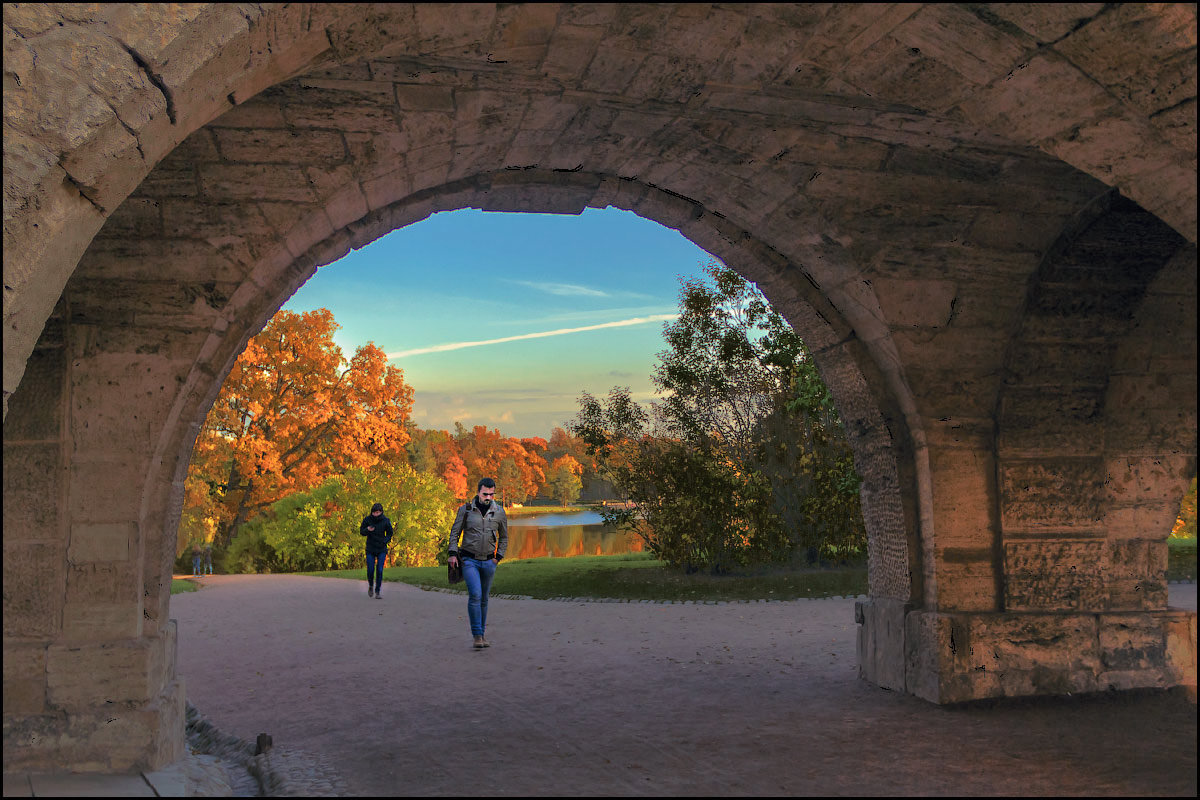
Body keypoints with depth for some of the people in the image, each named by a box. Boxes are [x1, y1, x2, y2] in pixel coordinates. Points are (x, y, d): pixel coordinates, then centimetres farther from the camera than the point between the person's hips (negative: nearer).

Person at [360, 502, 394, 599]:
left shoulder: (386, 521, -8)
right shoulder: (367, 519, -8)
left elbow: (390, 533, 4)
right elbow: (361, 531, 0)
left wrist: (384, 541, -14)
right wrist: (367, 530, -23)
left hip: (382, 549, -1)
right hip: (370, 549, 1)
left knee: (379, 570, -7)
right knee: (370, 570, -1)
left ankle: (377, 592, 2)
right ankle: (371, 586, 28)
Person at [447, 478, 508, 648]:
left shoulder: (499, 511, 4)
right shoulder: (466, 509, -2)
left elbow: (504, 537, 15)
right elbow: (454, 532, 6)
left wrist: (498, 557, 5)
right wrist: (453, 553, -4)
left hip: (488, 562, 3)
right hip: (469, 559, -3)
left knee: (484, 599, 9)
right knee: (475, 595, -17)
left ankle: (481, 634, 19)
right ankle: (477, 636, -14)